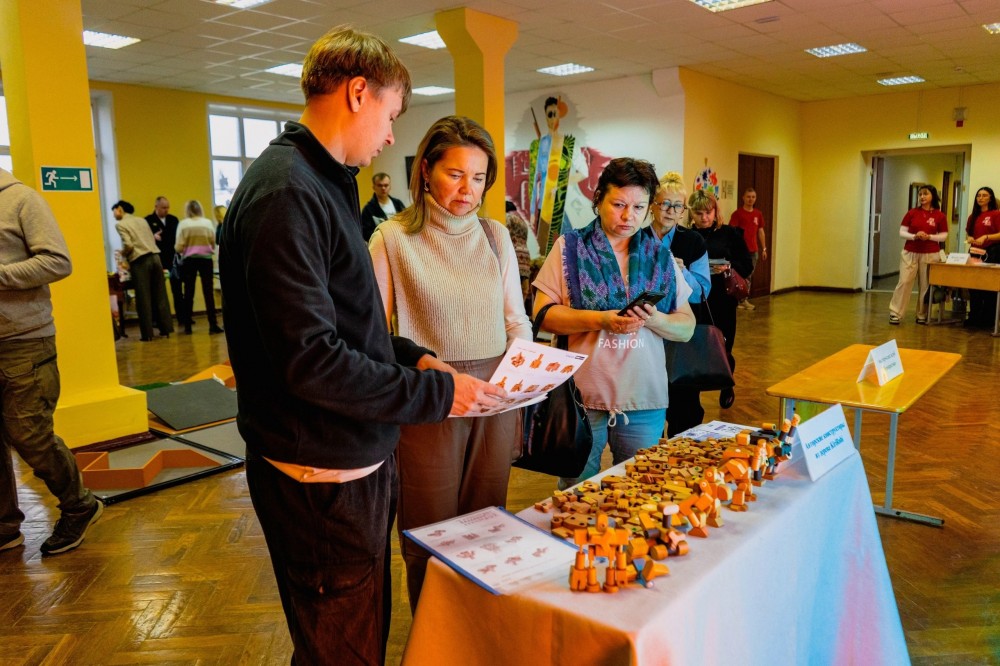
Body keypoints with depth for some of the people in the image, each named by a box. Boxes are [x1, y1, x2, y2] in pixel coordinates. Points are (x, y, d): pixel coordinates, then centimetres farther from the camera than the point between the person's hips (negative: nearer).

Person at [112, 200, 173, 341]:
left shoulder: (120, 224, -1)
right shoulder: (142, 220, 18)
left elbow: (128, 245, -11)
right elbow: (153, 240, 14)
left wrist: (122, 254, 7)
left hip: (140, 262, -5)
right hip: (155, 257, 5)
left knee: (143, 299, -1)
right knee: (160, 295, 9)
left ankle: (147, 333, 1)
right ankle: (166, 328, 12)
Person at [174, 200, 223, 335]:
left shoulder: (183, 224, -4)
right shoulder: (208, 223, -1)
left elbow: (179, 247, -6)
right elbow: (214, 243, 3)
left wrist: (179, 249, 16)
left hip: (189, 260, 0)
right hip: (206, 259, 0)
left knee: (189, 292, 7)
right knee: (208, 292, 1)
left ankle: (187, 326, 10)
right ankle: (213, 325, -2)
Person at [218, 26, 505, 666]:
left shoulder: (325, 182, 13)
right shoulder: (287, 193, -21)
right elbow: (310, 360, -26)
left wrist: (413, 355, 6)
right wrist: (436, 392, -19)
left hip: (356, 458, 10)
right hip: (322, 476, -10)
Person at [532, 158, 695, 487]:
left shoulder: (661, 256, 8)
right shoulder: (569, 247, 1)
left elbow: (687, 328, 7)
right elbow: (543, 313, -6)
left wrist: (655, 320, -14)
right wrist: (599, 319, -20)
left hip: (644, 399, 3)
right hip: (582, 397, -2)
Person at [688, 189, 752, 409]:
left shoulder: (730, 234, 2)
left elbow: (747, 266, 3)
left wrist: (729, 268, -16)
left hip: (723, 303, 0)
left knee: (723, 352, 10)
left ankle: (727, 389, 40)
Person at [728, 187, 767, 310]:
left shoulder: (758, 214, 11)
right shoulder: (737, 213, -6)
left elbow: (760, 231, 17)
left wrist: (764, 248, 16)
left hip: (753, 250, 5)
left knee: (749, 276, 9)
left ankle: (745, 299, 17)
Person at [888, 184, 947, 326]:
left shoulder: (940, 216, 1)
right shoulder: (912, 213, 3)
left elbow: (944, 236, 2)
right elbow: (902, 232, 3)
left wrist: (929, 237, -15)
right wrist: (914, 236, -15)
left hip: (930, 255, 0)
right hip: (910, 253, 0)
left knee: (925, 285, 3)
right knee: (904, 282, -4)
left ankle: (922, 315, 13)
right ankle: (895, 313, 0)